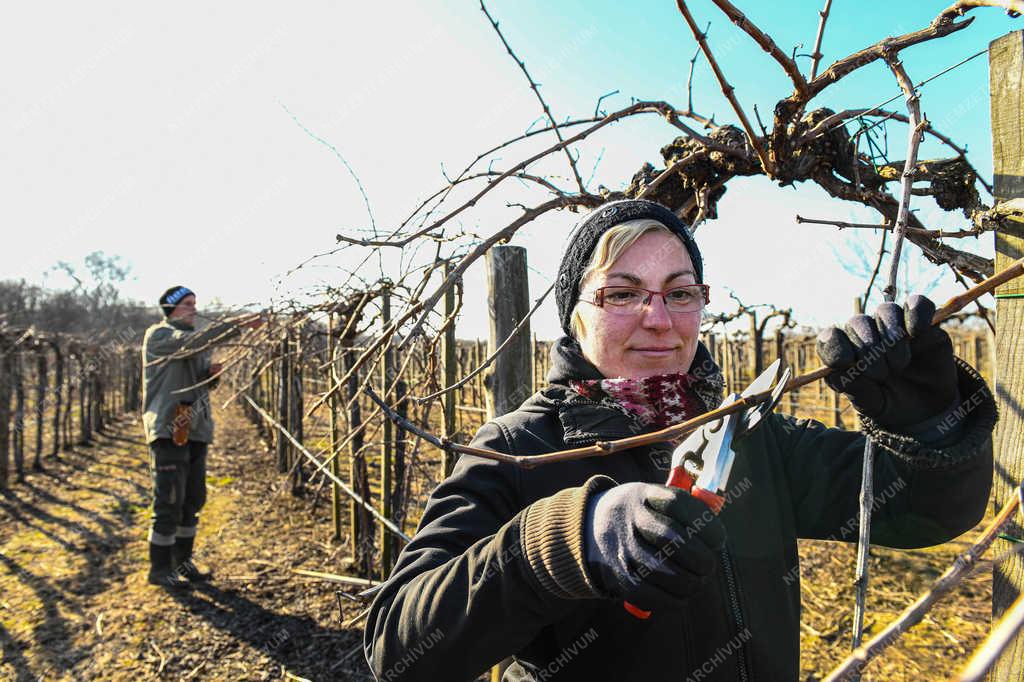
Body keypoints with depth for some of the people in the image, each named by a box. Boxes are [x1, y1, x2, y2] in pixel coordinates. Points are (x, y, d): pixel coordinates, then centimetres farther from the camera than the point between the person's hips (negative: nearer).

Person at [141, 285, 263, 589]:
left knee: (193, 500, 12)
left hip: (196, 429, 8)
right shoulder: (158, 335, -4)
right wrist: (237, 324, -32)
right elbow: (193, 342, -25)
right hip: (168, 429, -8)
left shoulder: (192, 339, 19)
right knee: (169, 501, -4)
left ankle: (182, 561, 23)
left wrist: (212, 373, -2)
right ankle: (159, 568, 8)